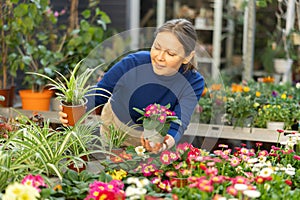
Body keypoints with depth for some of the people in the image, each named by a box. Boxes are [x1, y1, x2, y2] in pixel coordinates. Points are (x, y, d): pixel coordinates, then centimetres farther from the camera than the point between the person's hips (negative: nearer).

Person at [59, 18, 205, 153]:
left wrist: (166, 143, -55)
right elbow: (98, 94, -16)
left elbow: (177, 125, -31)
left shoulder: (193, 84, -23)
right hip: (115, 130, 0)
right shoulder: (132, 63, -27)